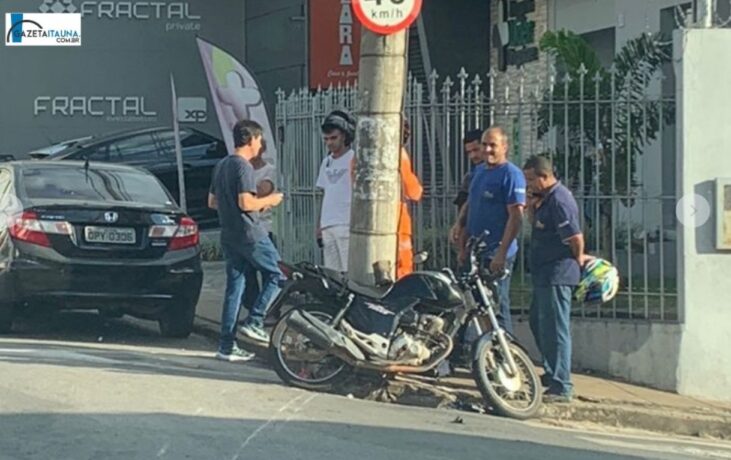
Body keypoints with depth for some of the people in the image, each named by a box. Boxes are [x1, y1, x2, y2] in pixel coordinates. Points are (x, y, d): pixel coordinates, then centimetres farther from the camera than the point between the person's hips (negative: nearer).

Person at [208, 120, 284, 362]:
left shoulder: (221, 166, 14)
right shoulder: (244, 167, -13)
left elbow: (212, 202, 20)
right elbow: (246, 203, -22)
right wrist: (269, 200, -4)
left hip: (229, 236, 8)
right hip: (250, 234, -8)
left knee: (234, 288, 8)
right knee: (276, 275, 6)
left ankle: (226, 346, 6)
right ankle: (254, 322, -3)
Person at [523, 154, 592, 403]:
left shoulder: (559, 200, -19)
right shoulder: (547, 197, 13)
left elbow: (576, 237, -23)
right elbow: (535, 224, 24)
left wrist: (578, 258, -5)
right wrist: (531, 205, 6)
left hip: (557, 275, -11)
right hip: (544, 274, 11)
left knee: (554, 329, -9)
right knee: (538, 323, 23)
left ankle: (561, 387, -6)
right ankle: (552, 373, 35)